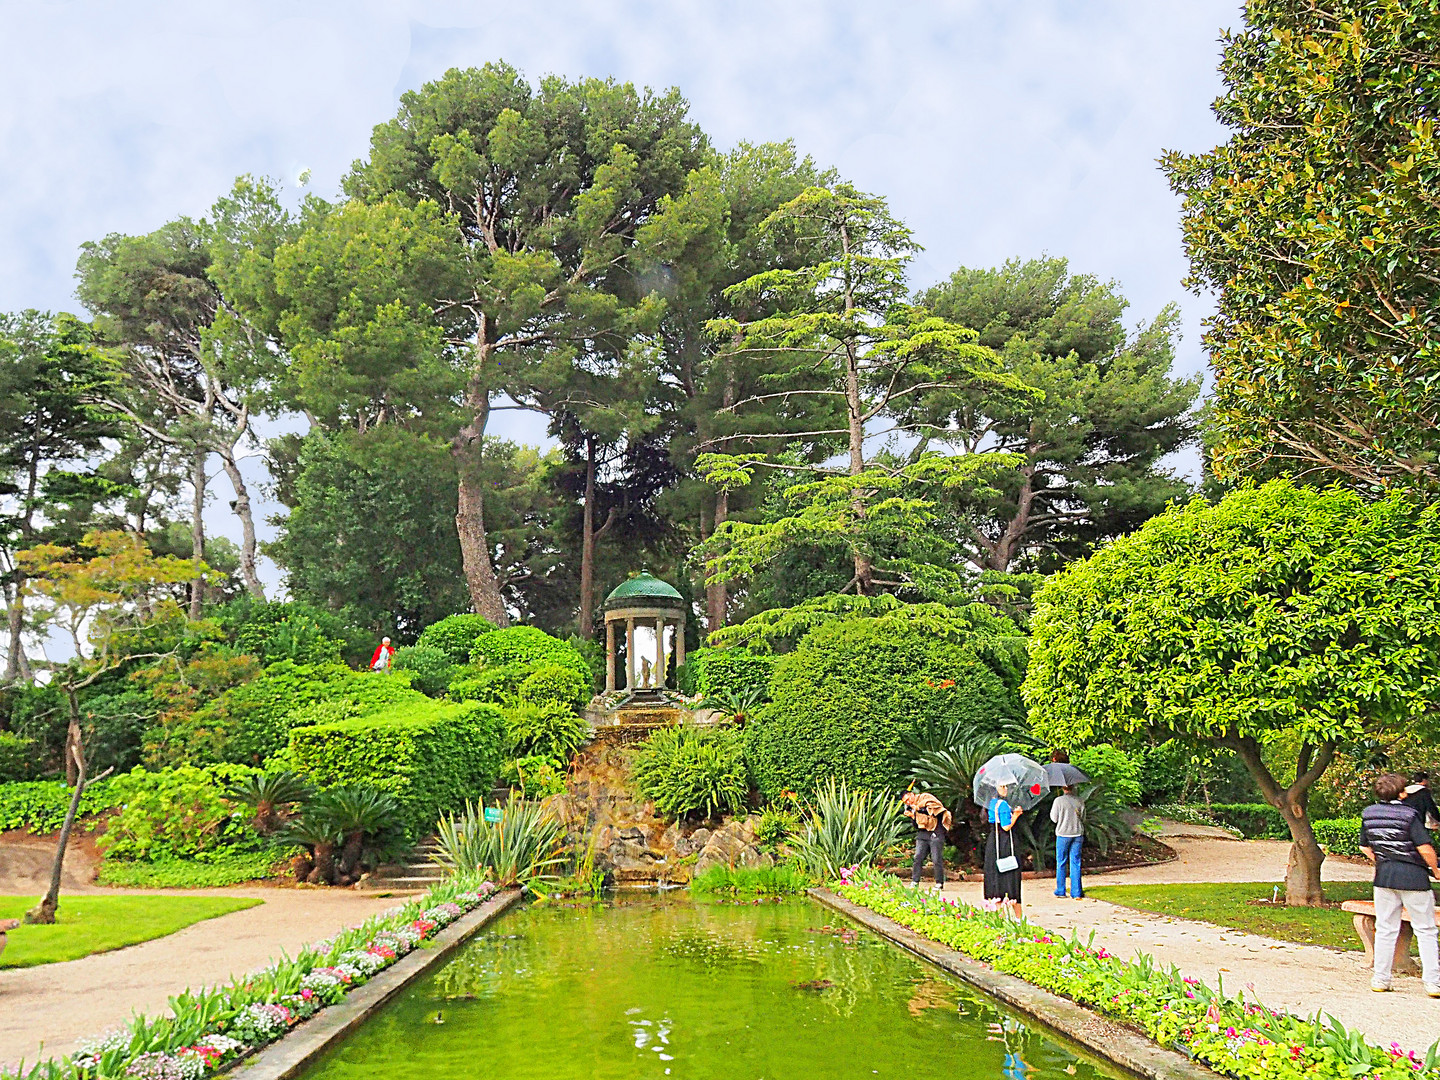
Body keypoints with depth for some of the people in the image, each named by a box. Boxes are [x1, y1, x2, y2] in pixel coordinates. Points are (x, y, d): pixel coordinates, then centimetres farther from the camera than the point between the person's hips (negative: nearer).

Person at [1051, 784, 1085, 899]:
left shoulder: (1059, 801, -10)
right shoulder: (1080, 801, -1)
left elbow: (1054, 818, -4)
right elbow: (1083, 818, 6)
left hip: (1063, 834, -2)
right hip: (1078, 834, 2)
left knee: (1061, 863, 9)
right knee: (1075, 863, 6)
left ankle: (1060, 891, 13)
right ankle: (1076, 892, 5)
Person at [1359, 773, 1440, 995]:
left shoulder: (1368, 814, 2)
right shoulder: (1409, 814, -14)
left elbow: (1365, 847, 10)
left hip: (1384, 876, 4)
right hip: (1414, 876, -4)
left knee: (1385, 929, 11)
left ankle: (1380, 979, 12)